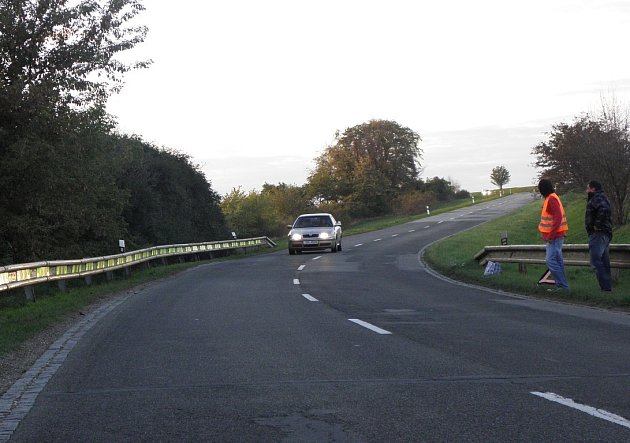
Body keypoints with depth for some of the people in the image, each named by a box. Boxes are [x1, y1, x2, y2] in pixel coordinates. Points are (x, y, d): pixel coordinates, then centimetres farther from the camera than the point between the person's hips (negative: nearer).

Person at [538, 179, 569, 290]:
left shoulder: (552, 199, -15)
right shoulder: (550, 198, 16)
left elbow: (558, 218, -22)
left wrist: (550, 235, -22)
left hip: (554, 236, -10)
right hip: (555, 236, 10)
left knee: (550, 260, -12)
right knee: (557, 261, 11)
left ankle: (563, 285, -11)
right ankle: (561, 285, 15)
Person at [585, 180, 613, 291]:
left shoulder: (597, 198, -11)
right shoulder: (601, 198, 22)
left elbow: (604, 209, -30)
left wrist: (598, 225, -23)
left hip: (598, 233, -11)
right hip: (605, 234, 11)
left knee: (596, 261, -13)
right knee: (604, 262, 13)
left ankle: (605, 287, -16)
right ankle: (608, 287, 16)